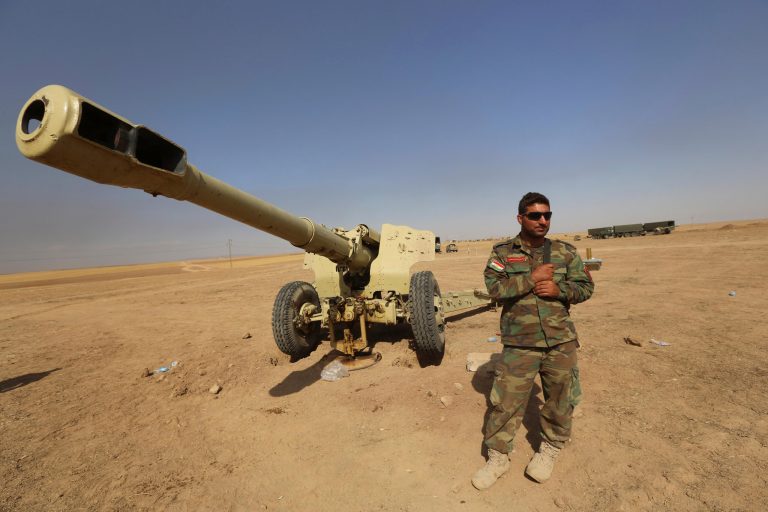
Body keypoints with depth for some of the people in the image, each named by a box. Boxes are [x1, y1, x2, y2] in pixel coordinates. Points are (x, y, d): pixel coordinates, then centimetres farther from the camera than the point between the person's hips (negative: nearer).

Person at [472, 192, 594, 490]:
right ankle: (497, 458, 23)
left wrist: (559, 289, -13)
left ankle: (550, 449, 41)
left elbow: (585, 287, 6)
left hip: (561, 342, 3)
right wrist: (532, 278, -20)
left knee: (560, 400, 16)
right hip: (519, 345, -2)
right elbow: (495, 288, -15)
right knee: (505, 403, 3)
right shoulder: (502, 253, -2)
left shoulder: (566, 252, 6)